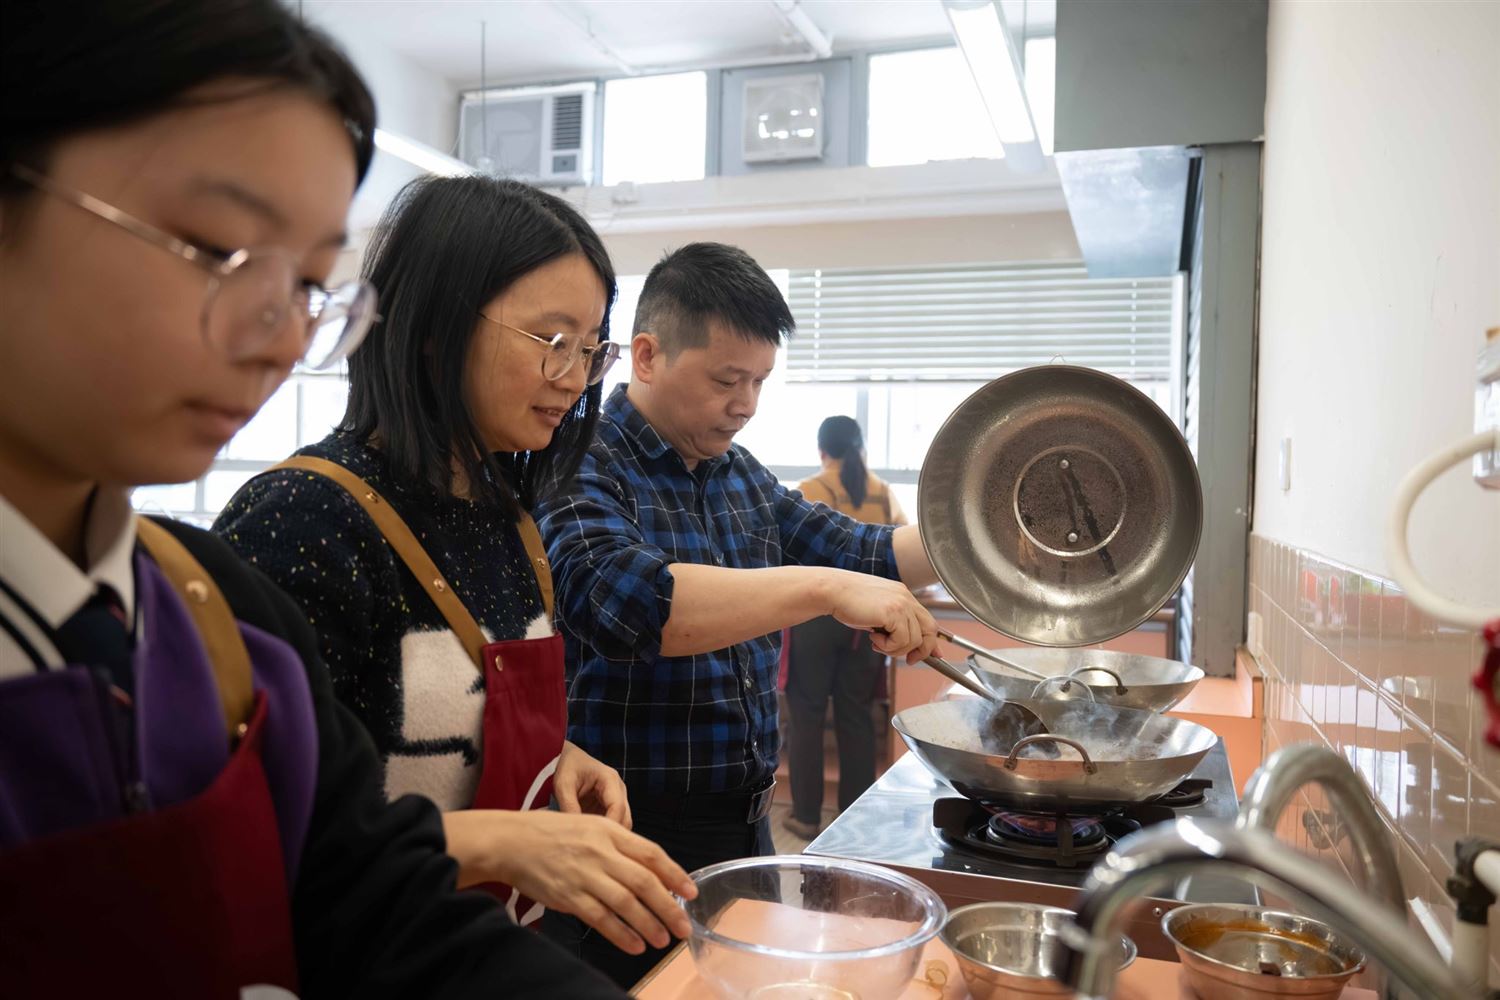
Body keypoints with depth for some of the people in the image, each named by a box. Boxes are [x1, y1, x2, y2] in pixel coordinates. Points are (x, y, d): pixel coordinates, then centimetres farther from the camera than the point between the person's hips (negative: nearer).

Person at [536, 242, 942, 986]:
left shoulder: (740, 475, 8)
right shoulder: (582, 470, -15)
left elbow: (860, 551, 16)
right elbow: (620, 599, -33)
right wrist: (824, 588, -36)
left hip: (746, 827, 8)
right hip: (634, 839, -7)